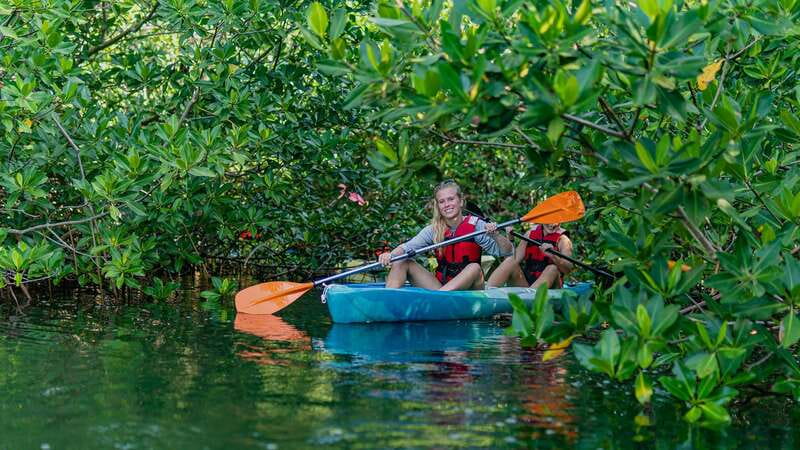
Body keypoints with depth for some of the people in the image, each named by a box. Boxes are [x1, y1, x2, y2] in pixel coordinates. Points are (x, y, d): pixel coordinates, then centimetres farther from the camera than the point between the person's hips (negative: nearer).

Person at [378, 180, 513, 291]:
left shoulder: (475, 225, -6)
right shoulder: (434, 230, 2)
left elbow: (507, 252, -11)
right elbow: (407, 247, -12)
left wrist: (495, 235, -31)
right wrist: (390, 255, -33)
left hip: (468, 289, -3)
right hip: (440, 286, 3)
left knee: (474, 268, -34)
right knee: (401, 263, -8)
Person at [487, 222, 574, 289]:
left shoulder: (563, 240, 0)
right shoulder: (530, 234, 11)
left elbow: (568, 269, -17)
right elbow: (516, 259, 6)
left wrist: (553, 256, -35)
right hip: (525, 283, 3)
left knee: (552, 269, -32)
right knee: (510, 261, -18)